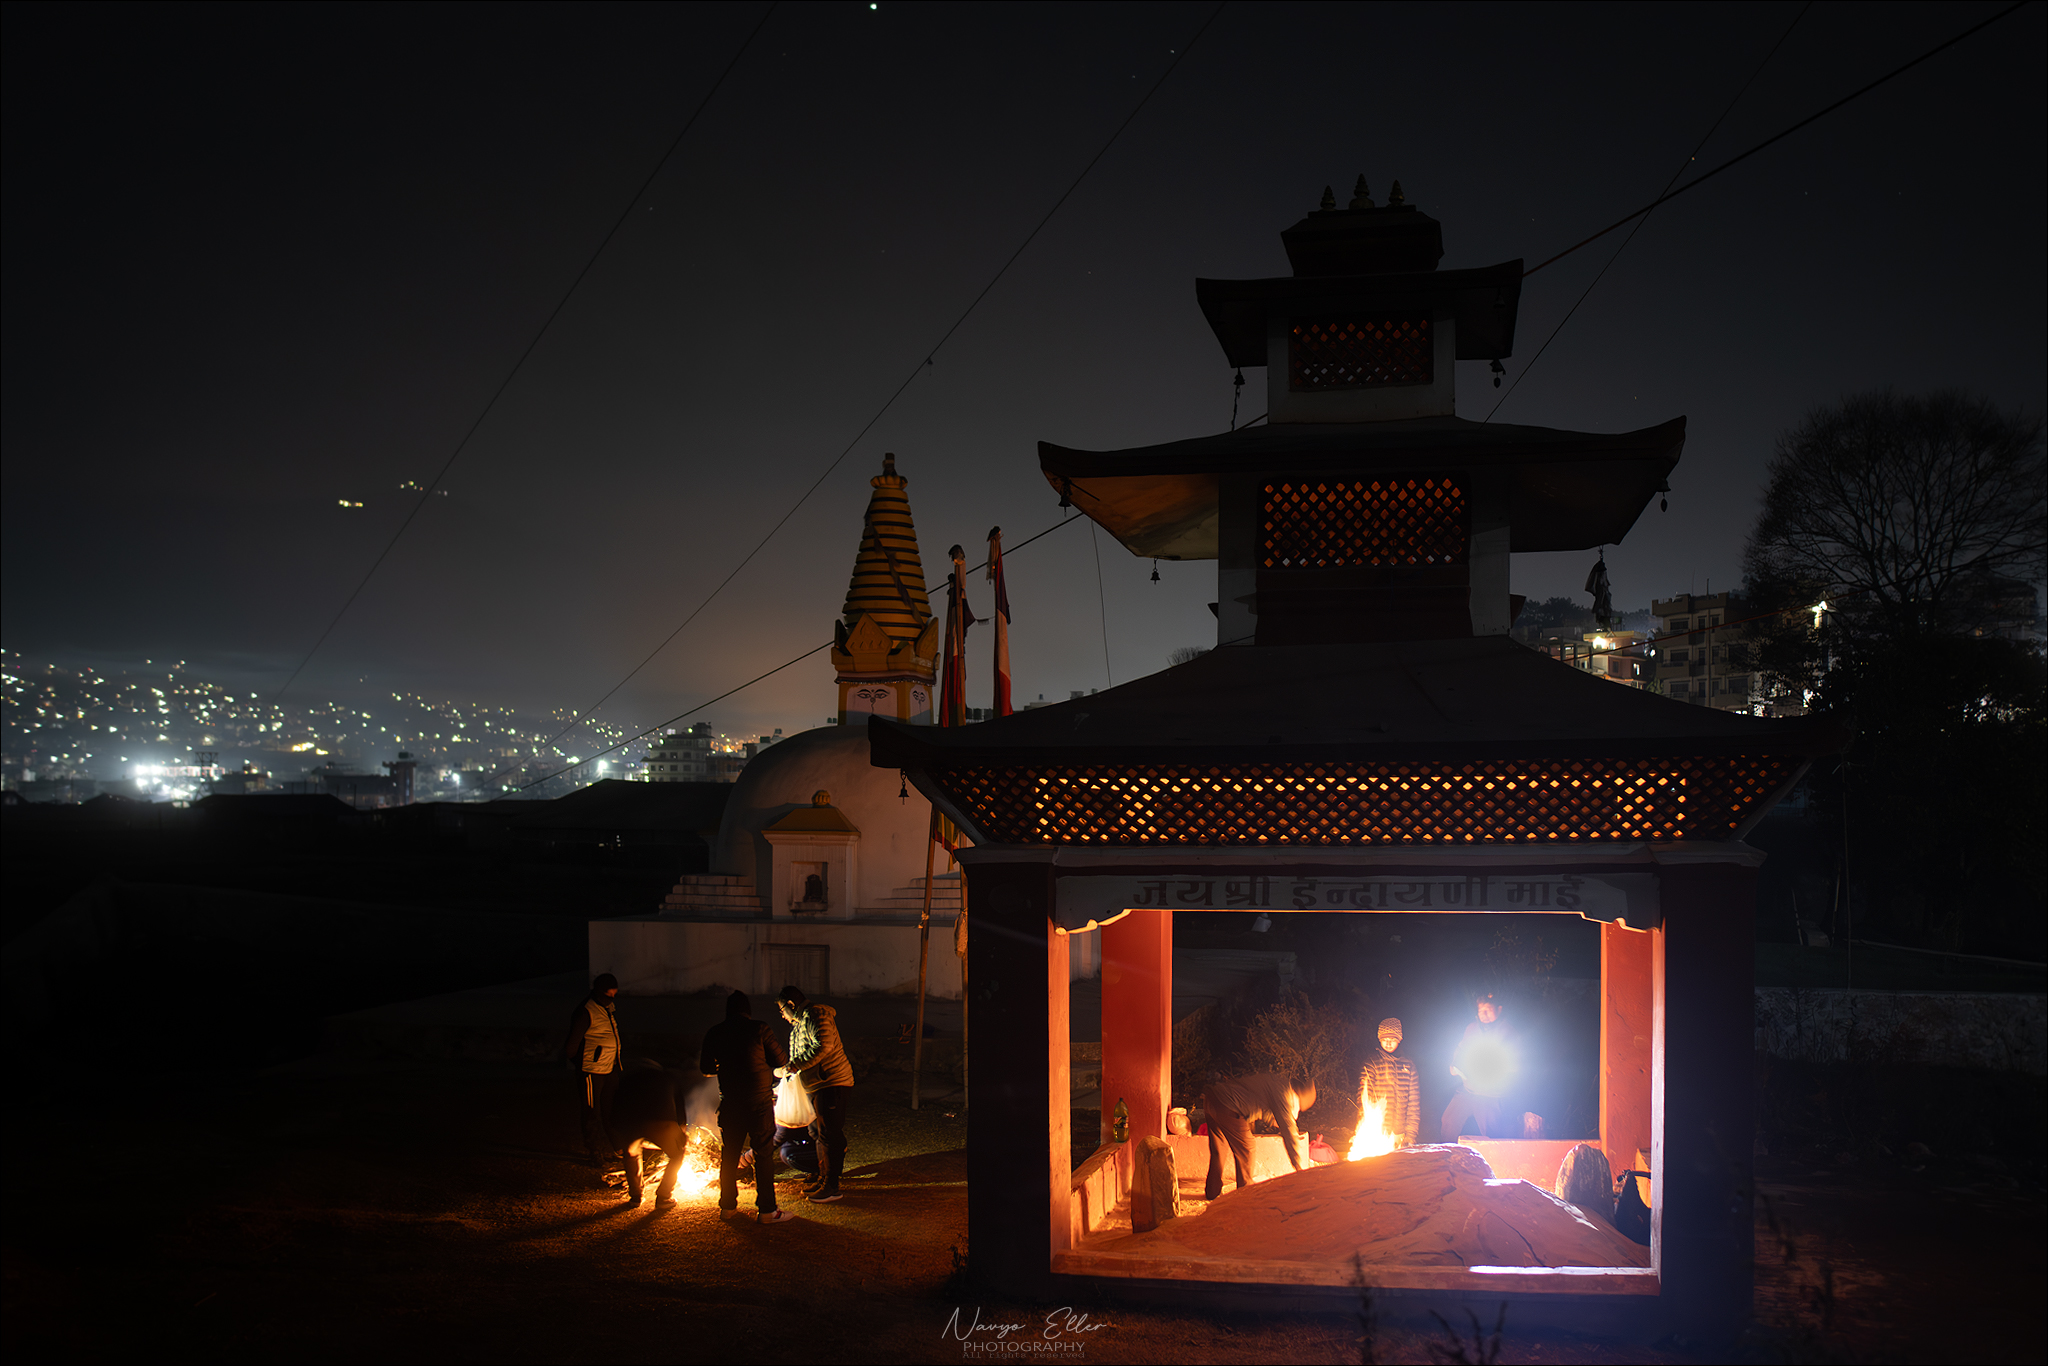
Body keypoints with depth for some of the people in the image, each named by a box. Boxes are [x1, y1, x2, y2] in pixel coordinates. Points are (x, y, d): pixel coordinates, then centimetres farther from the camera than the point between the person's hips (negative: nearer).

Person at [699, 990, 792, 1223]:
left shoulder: (714, 1033, 2)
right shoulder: (760, 1030, -8)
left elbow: (706, 1068, 11)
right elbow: (780, 1060, -2)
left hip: (730, 1104, 4)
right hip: (759, 1102, -4)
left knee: (729, 1155, 15)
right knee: (764, 1154, 1)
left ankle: (727, 1204, 24)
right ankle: (767, 1210, 1)